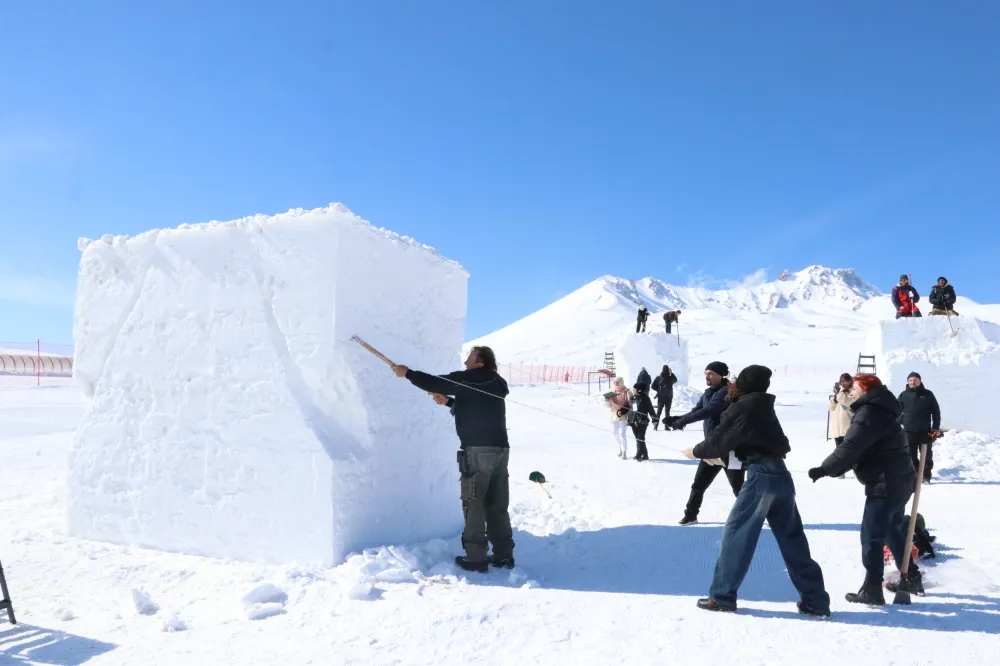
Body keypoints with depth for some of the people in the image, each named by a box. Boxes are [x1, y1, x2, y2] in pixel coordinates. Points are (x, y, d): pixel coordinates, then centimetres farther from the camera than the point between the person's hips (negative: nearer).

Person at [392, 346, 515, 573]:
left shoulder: (469, 379, -8)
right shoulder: (493, 384, 18)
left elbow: (434, 383, -6)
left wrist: (407, 373, 7)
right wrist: (448, 401, 24)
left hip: (478, 450, -8)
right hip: (499, 449, 8)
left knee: (473, 504, -1)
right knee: (497, 506, 12)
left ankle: (476, 558, 1)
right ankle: (504, 555, 15)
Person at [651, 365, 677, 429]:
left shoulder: (658, 377, -10)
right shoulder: (671, 378, -13)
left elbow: (653, 386, -7)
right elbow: (675, 380, 12)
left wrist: (658, 390, 6)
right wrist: (671, 373, 12)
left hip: (660, 397, 1)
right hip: (669, 397, -1)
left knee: (659, 411, 10)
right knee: (667, 411, 10)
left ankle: (655, 424, -2)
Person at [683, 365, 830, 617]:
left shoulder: (741, 408, -6)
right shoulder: (763, 407, 17)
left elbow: (718, 441, -1)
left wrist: (696, 452, 15)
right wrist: (711, 454, 21)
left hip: (761, 475, -8)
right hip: (781, 475, 8)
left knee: (736, 532, 1)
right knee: (792, 540, 13)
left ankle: (722, 595, 7)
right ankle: (816, 601, 17)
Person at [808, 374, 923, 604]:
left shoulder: (869, 413, -17)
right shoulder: (880, 410, 16)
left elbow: (851, 447, -26)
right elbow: (860, 449, 16)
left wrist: (825, 469, -27)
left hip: (885, 484, -11)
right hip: (899, 480, 11)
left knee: (872, 536, -7)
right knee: (894, 531, 23)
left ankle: (872, 590, -5)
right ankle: (911, 578, 34)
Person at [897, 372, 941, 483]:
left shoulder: (927, 394, 4)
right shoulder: (903, 395, 5)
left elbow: (936, 411, 5)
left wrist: (936, 427, -1)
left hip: (925, 431, 0)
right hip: (909, 431, 0)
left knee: (926, 454, 8)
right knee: (911, 455, 2)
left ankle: (926, 476, 18)